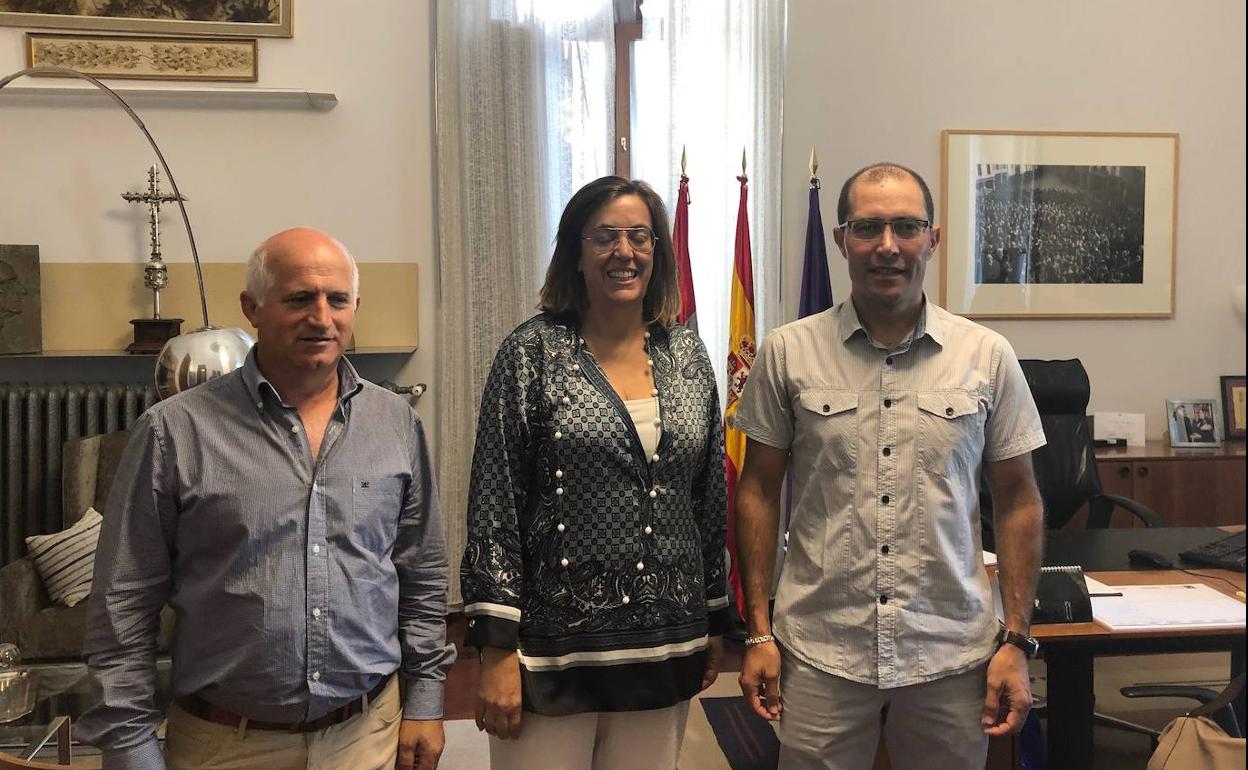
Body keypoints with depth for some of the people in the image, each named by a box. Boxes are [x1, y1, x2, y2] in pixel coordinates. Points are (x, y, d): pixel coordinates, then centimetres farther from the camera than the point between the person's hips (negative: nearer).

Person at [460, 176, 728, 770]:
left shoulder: (687, 357, 6)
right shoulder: (534, 352, -6)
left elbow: (708, 501, 12)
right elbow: (493, 505, -8)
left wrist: (714, 622, 14)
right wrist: (497, 649, -11)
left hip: (665, 645, 4)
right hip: (553, 648, -4)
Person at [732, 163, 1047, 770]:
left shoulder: (988, 356, 0)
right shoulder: (788, 351, -2)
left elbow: (1017, 501, 5)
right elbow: (758, 491, 2)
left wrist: (1016, 641, 1)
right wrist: (758, 632, 0)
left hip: (953, 652, 1)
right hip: (818, 652, 0)